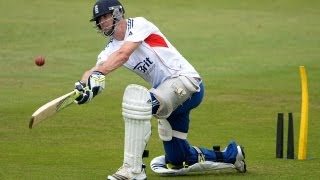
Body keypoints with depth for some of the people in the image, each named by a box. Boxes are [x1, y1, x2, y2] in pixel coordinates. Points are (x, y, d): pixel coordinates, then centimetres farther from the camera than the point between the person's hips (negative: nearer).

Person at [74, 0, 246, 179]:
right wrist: (83, 85, -31)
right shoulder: (112, 47, 10)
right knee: (177, 158, 11)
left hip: (185, 79, -9)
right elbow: (97, 68, -8)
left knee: (136, 98, -34)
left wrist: (98, 74, -40)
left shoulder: (139, 24, -10)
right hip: (166, 92, 9)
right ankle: (231, 155, 36)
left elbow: (123, 55, -27)